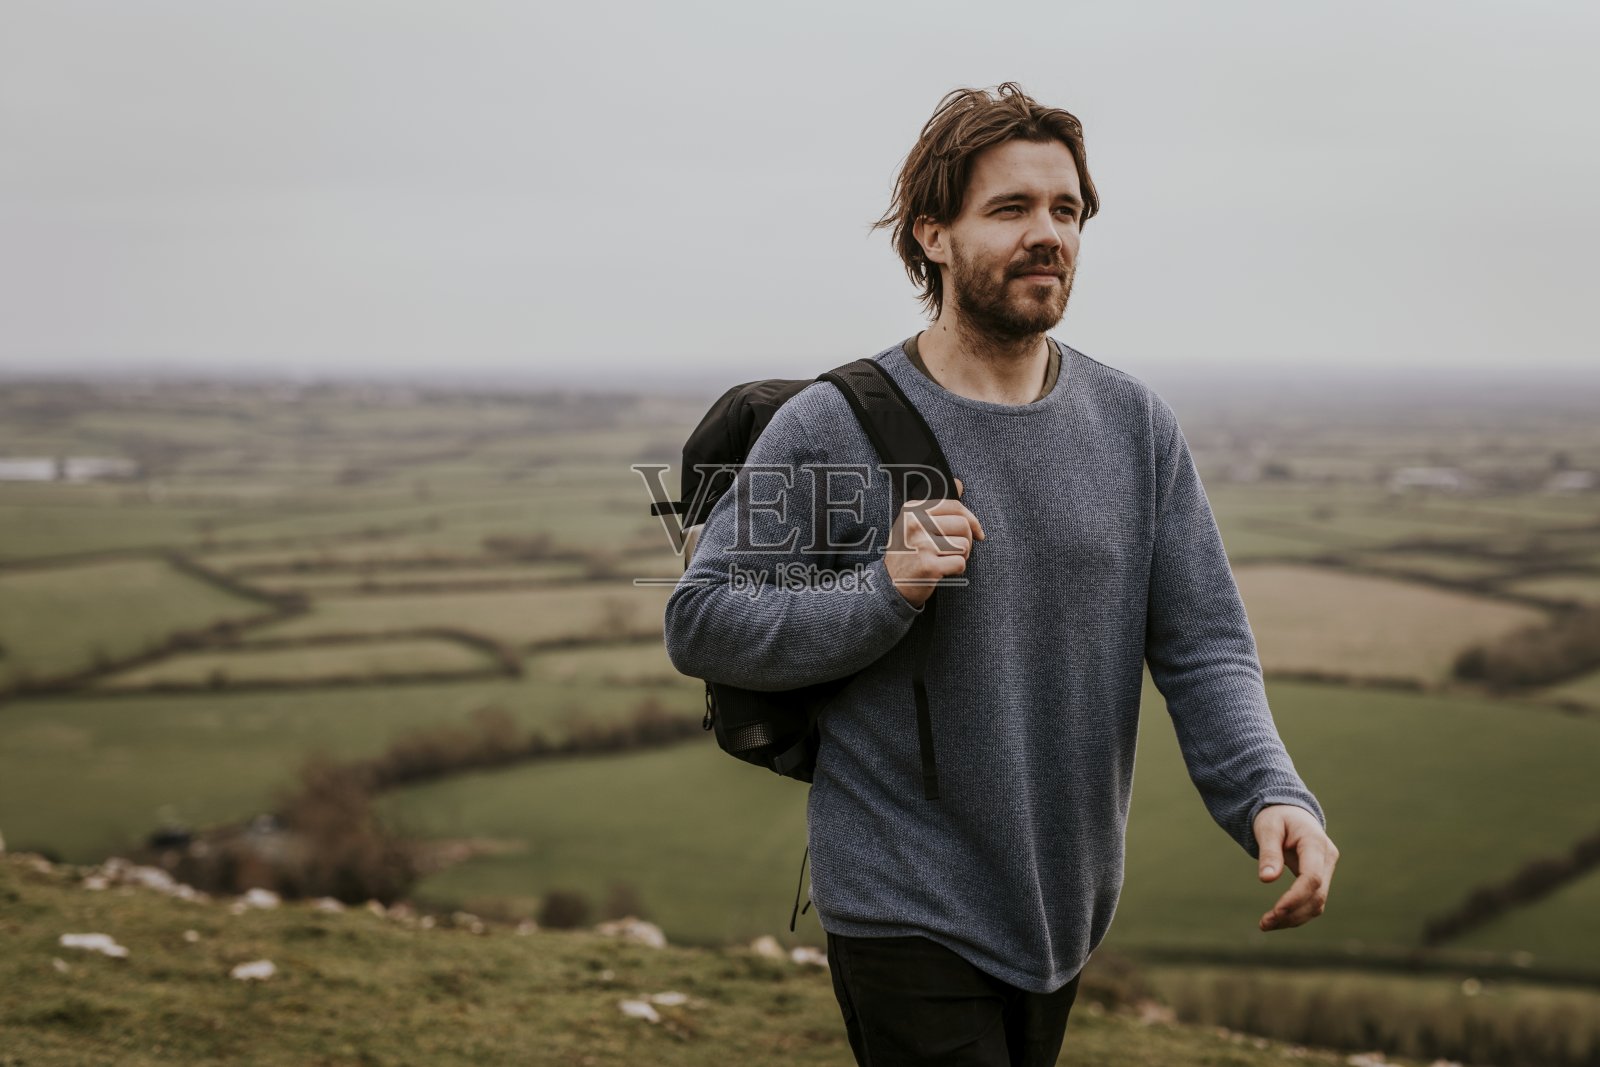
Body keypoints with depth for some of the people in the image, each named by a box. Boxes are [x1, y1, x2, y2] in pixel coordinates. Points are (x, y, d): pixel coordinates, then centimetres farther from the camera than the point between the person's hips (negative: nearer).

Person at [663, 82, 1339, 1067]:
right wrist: (885, 594, -24)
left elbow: (1203, 646, -1)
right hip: (909, 915, -5)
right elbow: (699, 622, -10)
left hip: (1066, 913, 5)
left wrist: (1272, 796, -19)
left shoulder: (1137, 426, 1)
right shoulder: (833, 428, -10)